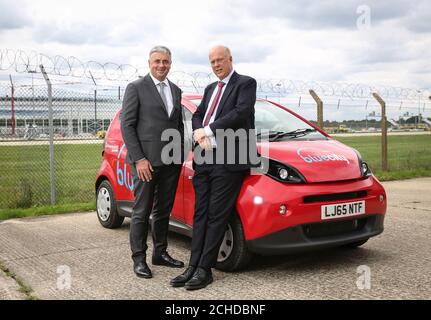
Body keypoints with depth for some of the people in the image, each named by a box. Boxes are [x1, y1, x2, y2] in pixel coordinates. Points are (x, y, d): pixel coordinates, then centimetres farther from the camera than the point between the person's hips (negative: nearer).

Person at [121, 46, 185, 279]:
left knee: (163, 211, 14)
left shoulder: (175, 91, 15)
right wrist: (139, 159, -14)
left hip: (171, 161, 6)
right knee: (142, 212, 2)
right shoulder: (136, 88, -3)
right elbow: (126, 125, -8)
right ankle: (139, 258, 12)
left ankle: (160, 253, 26)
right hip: (146, 161, -6)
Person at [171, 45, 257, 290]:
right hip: (204, 158, 7)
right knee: (201, 214, 5)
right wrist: (199, 134, -6)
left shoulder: (246, 83, 2)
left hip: (228, 159, -7)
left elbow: (240, 113, -13)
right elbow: (197, 116, 17)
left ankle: (205, 269, 1)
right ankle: (194, 267, 9)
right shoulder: (210, 89, 23)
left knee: (216, 216, -4)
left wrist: (207, 130, -11)